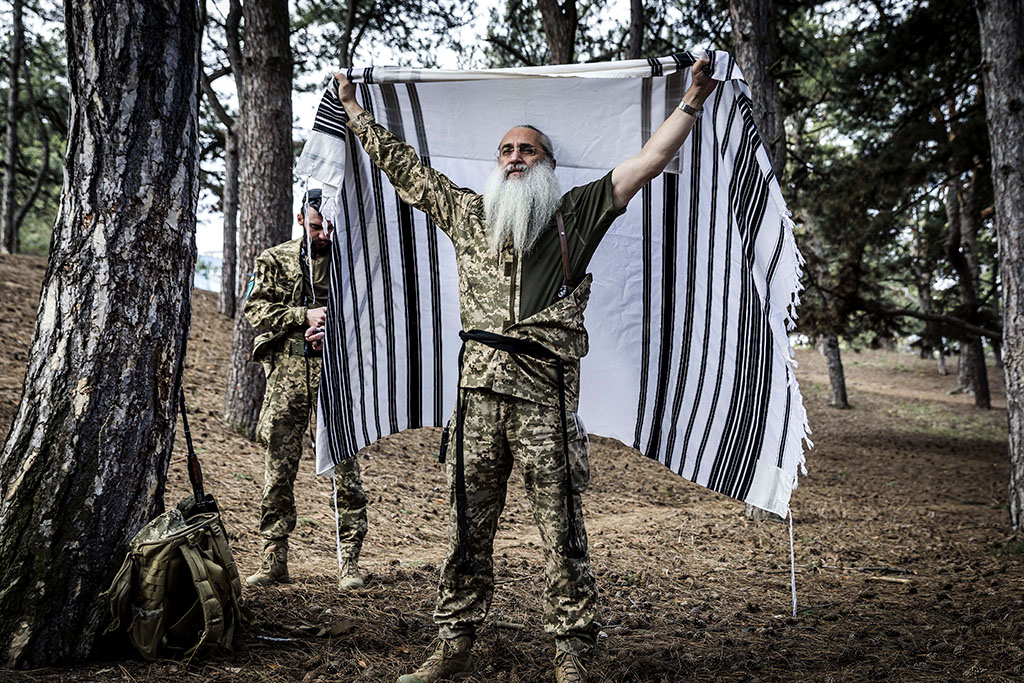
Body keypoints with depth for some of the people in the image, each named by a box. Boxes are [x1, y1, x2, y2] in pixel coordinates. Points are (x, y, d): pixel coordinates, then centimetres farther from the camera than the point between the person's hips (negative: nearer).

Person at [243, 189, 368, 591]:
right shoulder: (275, 260, 12)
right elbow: (256, 310, 4)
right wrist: (304, 316, -9)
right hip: (288, 372, 1)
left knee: (345, 468, -4)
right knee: (278, 468, 3)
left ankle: (349, 563, 3)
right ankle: (274, 561, 13)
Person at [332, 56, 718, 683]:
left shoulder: (575, 214, 10)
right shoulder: (467, 213, 18)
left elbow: (650, 160, 8)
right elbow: (400, 164, 26)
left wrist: (692, 103, 4)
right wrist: (355, 109, 32)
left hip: (547, 394, -3)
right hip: (479, 389, 3)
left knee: (562, 530, 0)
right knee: (468, 525, 8)